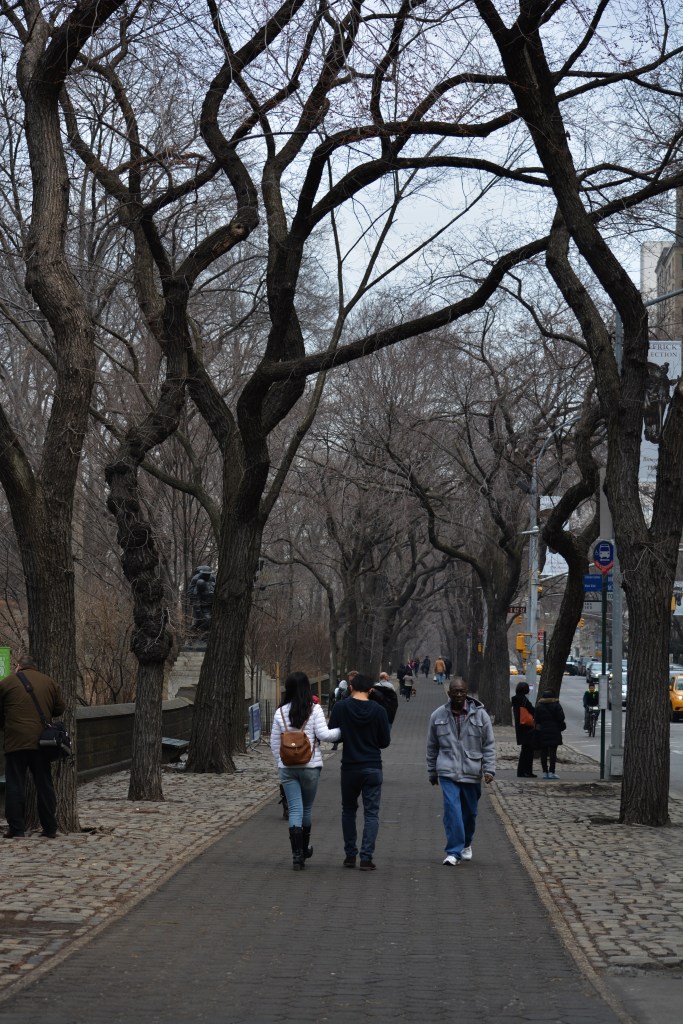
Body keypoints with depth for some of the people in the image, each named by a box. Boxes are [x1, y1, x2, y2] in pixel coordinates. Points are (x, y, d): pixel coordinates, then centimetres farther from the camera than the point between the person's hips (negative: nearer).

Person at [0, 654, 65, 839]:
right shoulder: (49, 683, 11)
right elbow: (60, 709, 13)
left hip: (16, 740, -3)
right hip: (42, 741, 3)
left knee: (15, 785, 2)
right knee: (44, 785, 9)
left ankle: (16, 829, -2)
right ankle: (50, 829, 9)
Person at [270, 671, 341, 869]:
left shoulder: (280, 712, 3)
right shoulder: (314, 709, -6)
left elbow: (274, 742, 7)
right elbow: (323, 734, -13)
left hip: (287, 767, 1)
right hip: (310, 766, -1)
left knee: (295, 810, 1)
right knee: (307, 808, 16)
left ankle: (297, 855, -8)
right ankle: (305, 848, 32)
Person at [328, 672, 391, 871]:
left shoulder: (340, 708, -7)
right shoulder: (378, 711, -6)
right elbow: (385, 741, 0)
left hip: (349, 767, 1)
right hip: (373, 768, 0)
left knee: (348, 810, 16)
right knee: (371, 813, 4)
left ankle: (350, 855, 16)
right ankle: (366, 857, -5)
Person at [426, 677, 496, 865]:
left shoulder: (480, 714, -1)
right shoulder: (438, 716, 3)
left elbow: (489, 744, 3)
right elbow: (432, 747, 13)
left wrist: (489, 769, -7)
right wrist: (432, 773, 16)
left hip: (472, 773, 1)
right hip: (447, 772, -1)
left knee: (470, 812, 13)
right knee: (452, 810, -14)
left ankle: (466, 844, 37)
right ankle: (454, 852, -11)